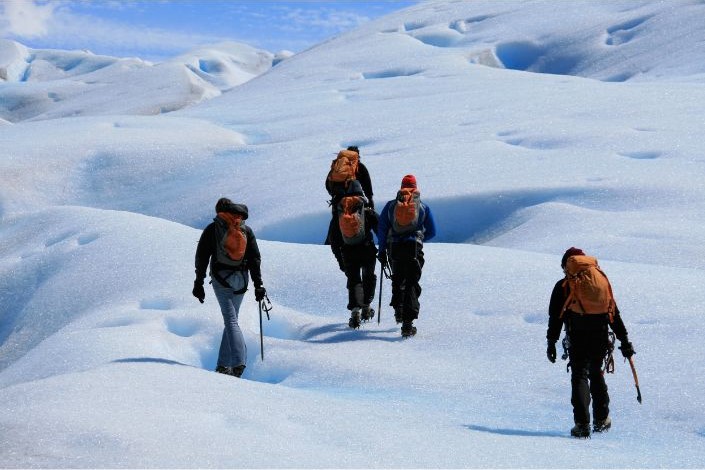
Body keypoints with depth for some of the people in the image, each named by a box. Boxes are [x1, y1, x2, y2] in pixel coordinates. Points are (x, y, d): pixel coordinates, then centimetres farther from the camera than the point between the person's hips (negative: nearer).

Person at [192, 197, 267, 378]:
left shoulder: (212, 229, 2)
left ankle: (238, 362, -23)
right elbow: (255, 258, 6)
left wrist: (198, 283, 5)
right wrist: (258, 284, 7)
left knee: (230, 320, -8)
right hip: (241, 280, 3)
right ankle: (224, 364, 13)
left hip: (221, 278, -3)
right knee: (232, 318, 14)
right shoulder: (246, 230, 10)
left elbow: (201, 257, 0)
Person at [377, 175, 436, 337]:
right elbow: (432, 232, 11)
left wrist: (382, 250, 9)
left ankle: (398, 309, 17)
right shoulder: (423, 207, 8)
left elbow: (381, 229, 5)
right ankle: (407, 322, -15)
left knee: (397, 280, 25)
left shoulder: (391, 205, 9)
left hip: (394, 249, 2)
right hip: (414, 249, -1)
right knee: (412, 284, -2)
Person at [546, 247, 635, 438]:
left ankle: (582, 424, -13)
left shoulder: (563, 286, 4)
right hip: (601, 339, 4)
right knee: (596, 374, 20)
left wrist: (551, 342, 1)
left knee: (579, 377, -1)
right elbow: (615, 314, 14)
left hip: (577, 339, -4)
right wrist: (624, 341, 16)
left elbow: (555, 317, -2)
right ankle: (601, 419, 24)